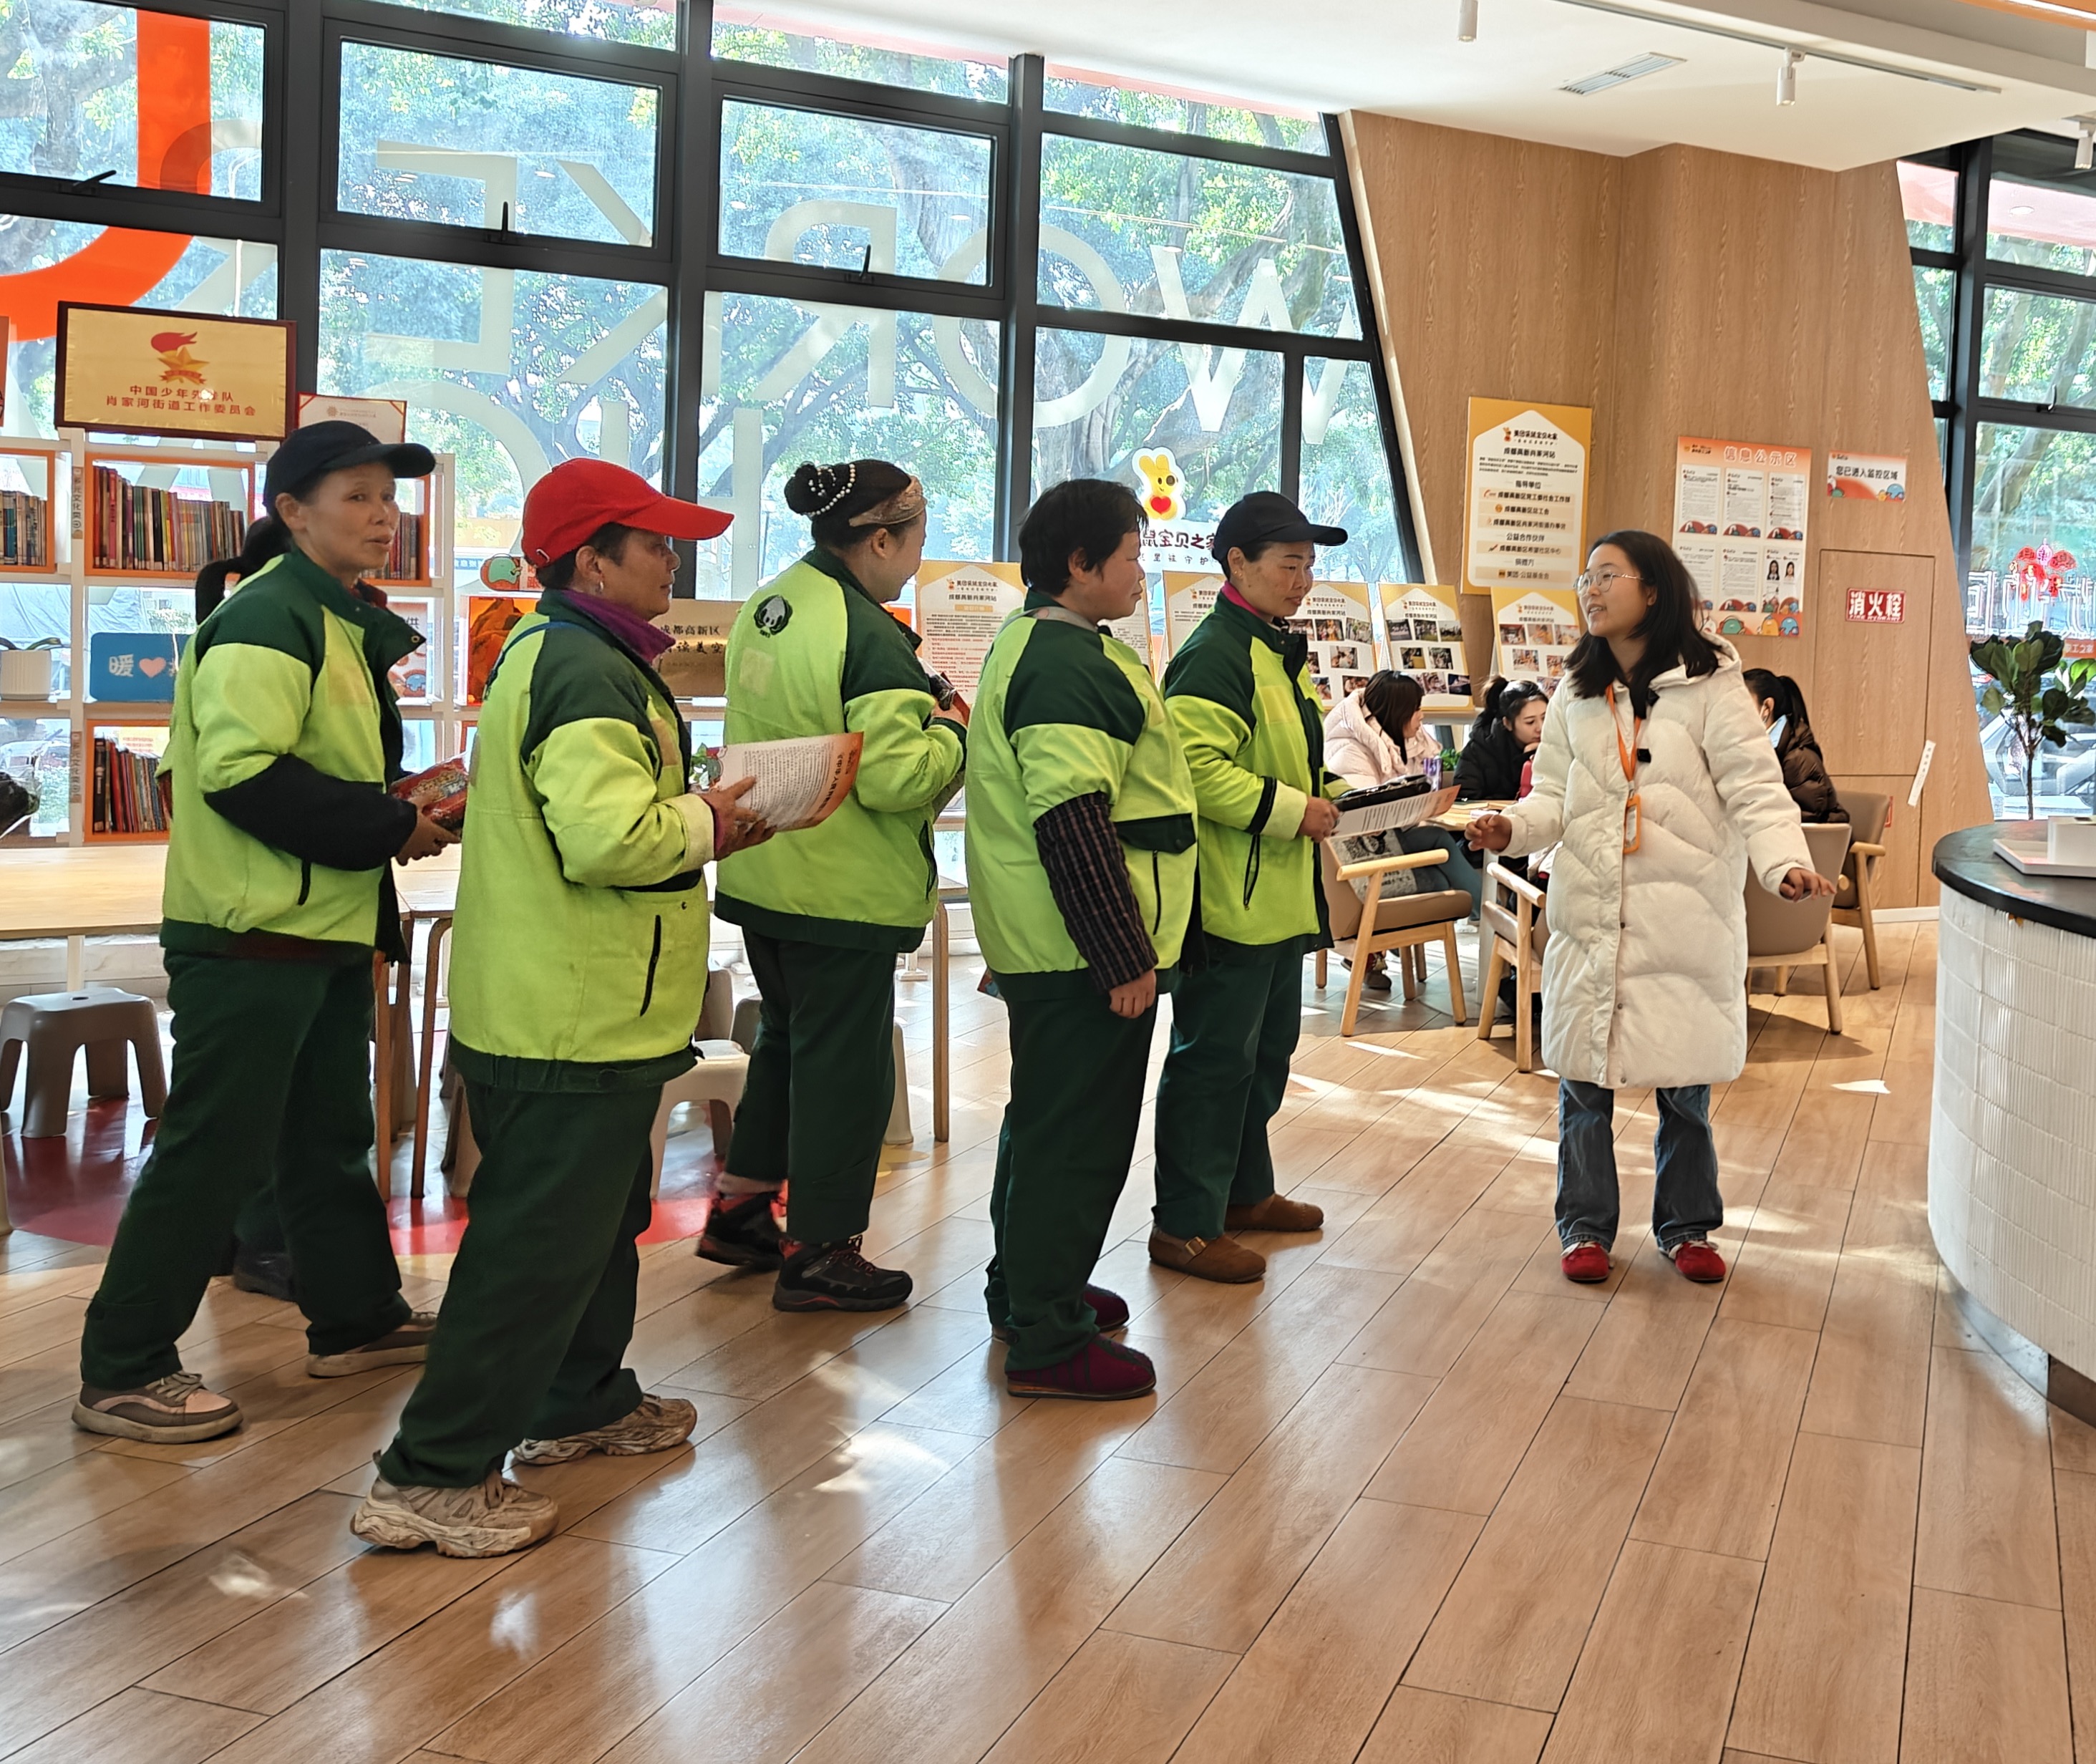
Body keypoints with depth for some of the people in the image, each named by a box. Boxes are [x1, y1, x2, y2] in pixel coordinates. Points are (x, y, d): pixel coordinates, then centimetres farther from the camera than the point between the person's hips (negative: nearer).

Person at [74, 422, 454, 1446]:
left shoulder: (341, 620, 15)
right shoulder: (267, 616, -17)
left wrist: (404, 801, 7)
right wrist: (391, 827, -20)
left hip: (324, 927, 10)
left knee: (330, 1136, 19)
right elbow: (241, 775, -27)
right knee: (215, 1154, -4)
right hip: (254, 934, -10)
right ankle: (120, 1373, 6)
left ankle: (356, 1317, 33)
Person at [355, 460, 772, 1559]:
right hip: (578, 1018, -11)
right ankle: (433, 1476, 2)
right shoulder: (591, 674, -20)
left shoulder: (541, 652, 15)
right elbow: (609, 839, -32)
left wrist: (691, 820, 9)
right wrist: (703, 825, -14)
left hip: (547, 1005, 11)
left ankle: (580, 1403, 40)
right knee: (537, 1243, -5)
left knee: (601, 1213, 24)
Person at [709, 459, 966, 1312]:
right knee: (844, 1061, 4)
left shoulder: (765, 607, 7)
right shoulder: (868, 636, -22)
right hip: (844, 890, -9)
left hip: (763, 876, 9)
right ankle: (818, 1254, 15)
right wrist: (951, 730, -7)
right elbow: (895, 778, -26)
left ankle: (741, 1209, 33)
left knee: (787, 1035, 24)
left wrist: (916, 714, 14)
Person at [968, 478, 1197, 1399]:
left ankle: (1030, 1288, 36)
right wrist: (1126, 958, -22)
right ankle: (1048, 1341, 6)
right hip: (1085, 947, -11)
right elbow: (1072, 824, -26)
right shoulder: (1072, 665, -20)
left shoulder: (1030, 645, 15)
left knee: (1047, 1119, 21)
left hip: (1043, 944, 11)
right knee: (1079, 1135, -2)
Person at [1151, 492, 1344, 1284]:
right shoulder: (1215, 654, -17)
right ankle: (1184, 1224, 4)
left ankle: (1245, 1189, 35)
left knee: (1268, 1047, 20)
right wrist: (1290, 810, -22)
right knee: (1213, 1057, -4)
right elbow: (1195, 767, -27)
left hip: (1279, 895, 11)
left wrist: (1327, 793, 11)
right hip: (1230, 898, -11)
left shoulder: (1278, 652, 17)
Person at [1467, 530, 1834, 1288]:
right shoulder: (1577, 693, 9)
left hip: (1685, 913, -3)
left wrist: (1786, 861, -27)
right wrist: (1513, 827, -11)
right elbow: (1556, 792, 10)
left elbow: (1755, 789, -10)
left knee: (1686, 1083, 7)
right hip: (1590, 912, 3)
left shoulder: (1707, 687, -6)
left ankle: (1685, 1226, 26)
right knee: (1583, 1078, 7)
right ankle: (1586, 1226, 22)